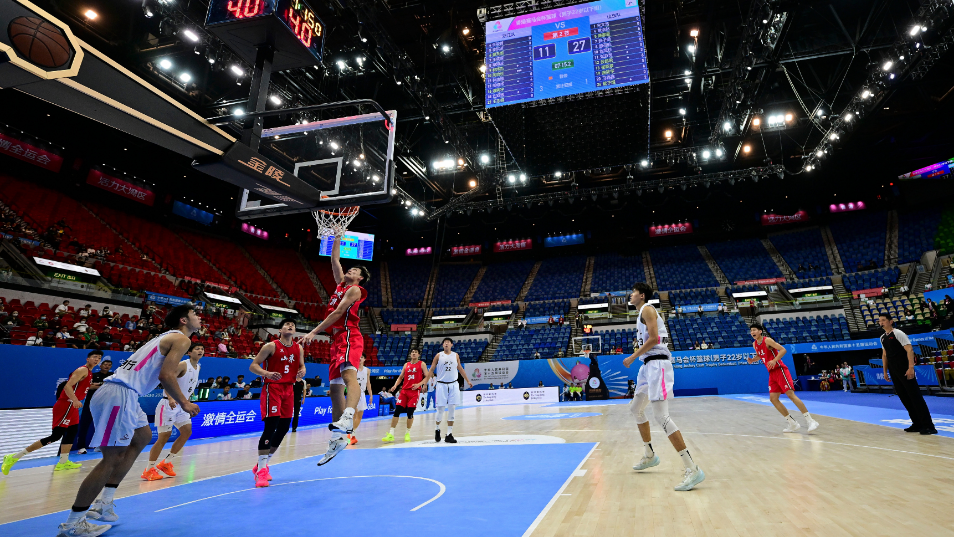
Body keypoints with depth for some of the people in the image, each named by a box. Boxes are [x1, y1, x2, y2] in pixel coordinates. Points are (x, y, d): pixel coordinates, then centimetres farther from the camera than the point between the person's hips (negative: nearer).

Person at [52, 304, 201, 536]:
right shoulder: (181, 339, -7)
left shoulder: (168, 337, 22)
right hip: (119, 394, -11)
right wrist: (184, 403, -6)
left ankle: (104, 502, 24)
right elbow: (166, 376, -15)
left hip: (121, 393, 11)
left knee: (143, 437, 21)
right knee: (112, 458, -5)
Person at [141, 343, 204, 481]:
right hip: (168, 404, -9)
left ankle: (166, 463, 18)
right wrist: (170, 398, -40)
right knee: (164, 436, -6)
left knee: (187, 431, 6)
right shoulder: (183, 365, -16)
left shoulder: (198, 367, 10)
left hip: (181, 405, 9)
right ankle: (149, 470, 6)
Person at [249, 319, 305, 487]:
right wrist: (267, 373, -27)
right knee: (270, 427, -14)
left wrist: (301, 372, -6)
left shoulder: (298, 348, 8)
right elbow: (253, 366, -8)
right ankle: (261, 470, -6)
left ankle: (262, 465, 25)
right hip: (272, 388, -6)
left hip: (289, 389, 6)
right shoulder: (271, 346, -7)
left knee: (284, 428, 8)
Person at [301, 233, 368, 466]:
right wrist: (337, 239, 32)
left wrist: (314, 332, -12)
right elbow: (335, 261, 33)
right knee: (335, 386, 7)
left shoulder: (354, 289, 1)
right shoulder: (341, 284, 25)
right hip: (338, 339, 9)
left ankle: (348, 417, -55)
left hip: (349, 337, -9)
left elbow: (338, 312, -10)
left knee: (349, 375, -32)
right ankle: (337, 439, 11)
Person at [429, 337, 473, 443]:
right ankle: (437, 428, 27)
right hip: (442, 384, -2)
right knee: (441, 409, 0)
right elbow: (431, 370, 2)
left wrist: (468, 381, 18)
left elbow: (460, 369, 18)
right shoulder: (438, 355, 2)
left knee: (451, 410, 1)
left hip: (453, 385, 2)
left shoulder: (455, 355, 9)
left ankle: (449, 434, 7)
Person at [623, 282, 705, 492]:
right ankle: (649, 456, 32)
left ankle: (693, 469, -16)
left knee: (661, 417, -18)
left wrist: (633, 357, -14)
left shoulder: (647, 309, -8)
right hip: (649, 365, 11)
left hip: (657, 364, -11)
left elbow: (653, 338, -19)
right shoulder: (643, 312, 22)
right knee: (636, 409, 20)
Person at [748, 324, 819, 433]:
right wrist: (752, 360, 5)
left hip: (780, 370, -8)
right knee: (773, 398, 1)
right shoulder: (754, 344, 10)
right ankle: (793, 424, 8)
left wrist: (774, 360, -28)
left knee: (790, 394, -15)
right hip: (772, 373, 8)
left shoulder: (767, 340, -12)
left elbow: (783, 350, -16)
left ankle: (810, 421, -8)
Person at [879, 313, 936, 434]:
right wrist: (885, 371, 17)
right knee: (903, 397, 9)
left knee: (915, 396, -8)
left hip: (905, 370, -8)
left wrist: (911, 367, -23)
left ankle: (928, 426, -5)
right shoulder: (883, 337, 13)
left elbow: (909, 349, -16)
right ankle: (917, 424, 16)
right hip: (894, 372, 8)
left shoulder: (898, 333, -9)